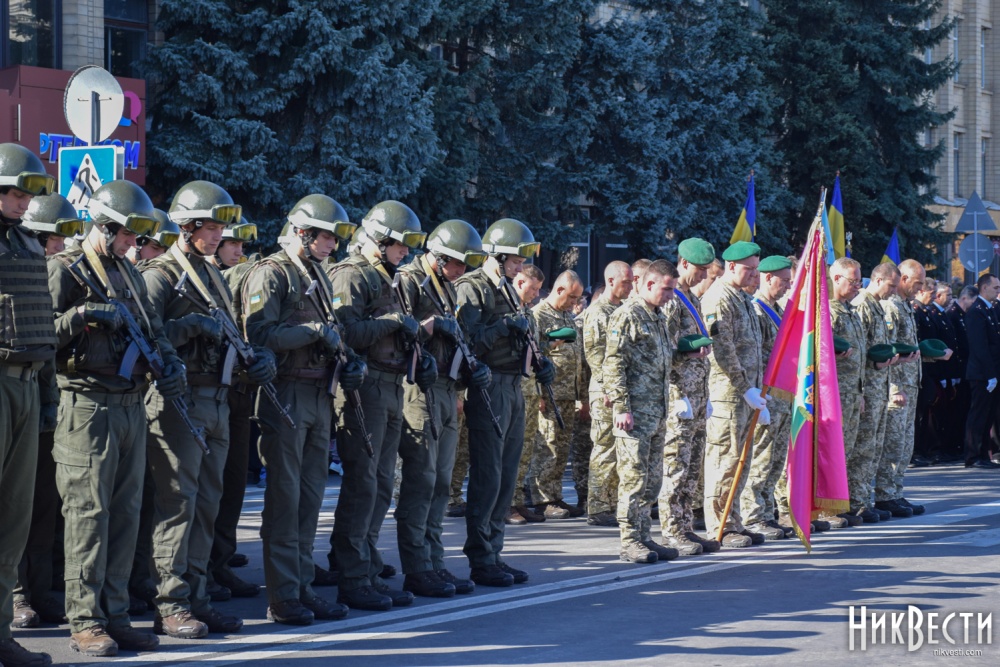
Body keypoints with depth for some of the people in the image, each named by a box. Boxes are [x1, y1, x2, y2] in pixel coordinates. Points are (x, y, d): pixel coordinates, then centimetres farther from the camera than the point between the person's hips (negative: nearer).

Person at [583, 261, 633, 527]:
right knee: (605, 450, -6)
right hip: (607, 392, -8)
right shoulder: (596, 312, -9)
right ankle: (598, 509, -2)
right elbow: (594, 353, -15)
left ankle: (615, 505, 16)